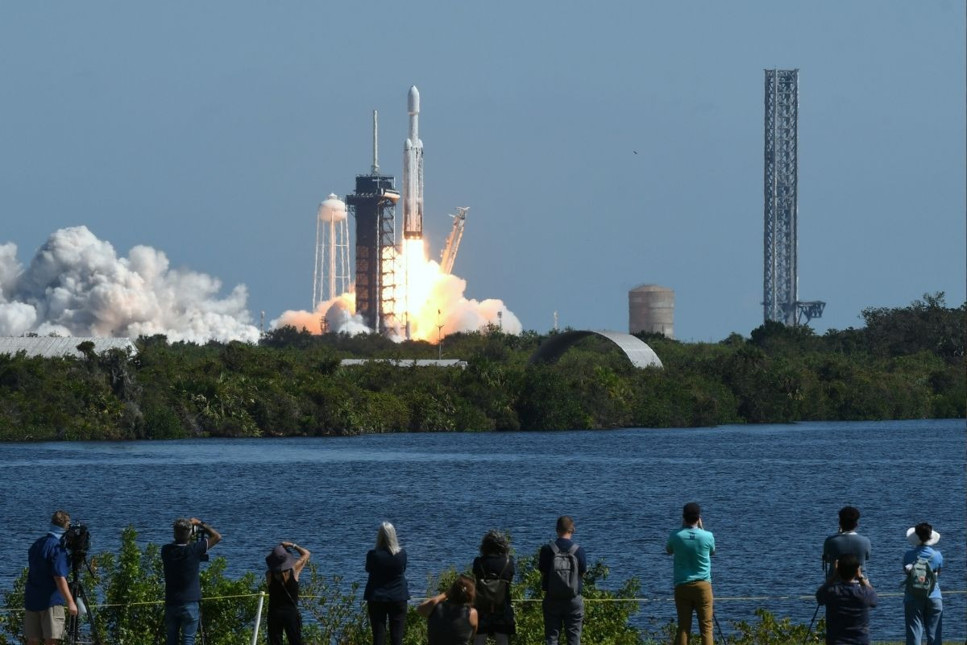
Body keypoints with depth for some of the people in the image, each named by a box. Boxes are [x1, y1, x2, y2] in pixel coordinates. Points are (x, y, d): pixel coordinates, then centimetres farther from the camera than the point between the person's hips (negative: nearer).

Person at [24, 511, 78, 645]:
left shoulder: (36, 544, 12)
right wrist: (70, 602, -20)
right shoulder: (57, 548, -13)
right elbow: (59, 578, -20)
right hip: (51, 601, -8)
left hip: (31, 599, 8)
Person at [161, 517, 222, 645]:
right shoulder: (194, 550, -13)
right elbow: (217, 537, -2)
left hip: (170, 604, 4)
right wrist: (200, 524, 7)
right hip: (189, 604, -4)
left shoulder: (166, 551, -3)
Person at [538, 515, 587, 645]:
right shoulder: (579, 551, -7)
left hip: (552, 599, 0)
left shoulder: (547, 550, -6)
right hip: (574, 600, 0)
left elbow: (542, 572, -2)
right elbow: (583, 573, 1)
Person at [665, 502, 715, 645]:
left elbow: (668, 551, 17)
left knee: (683, 627, 2)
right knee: (706, 626, 1)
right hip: (703, 585, -1)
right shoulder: (707, 536, -6)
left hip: (682, 585, 1)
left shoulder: (676, 536, -5)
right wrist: (701, 529, 16)